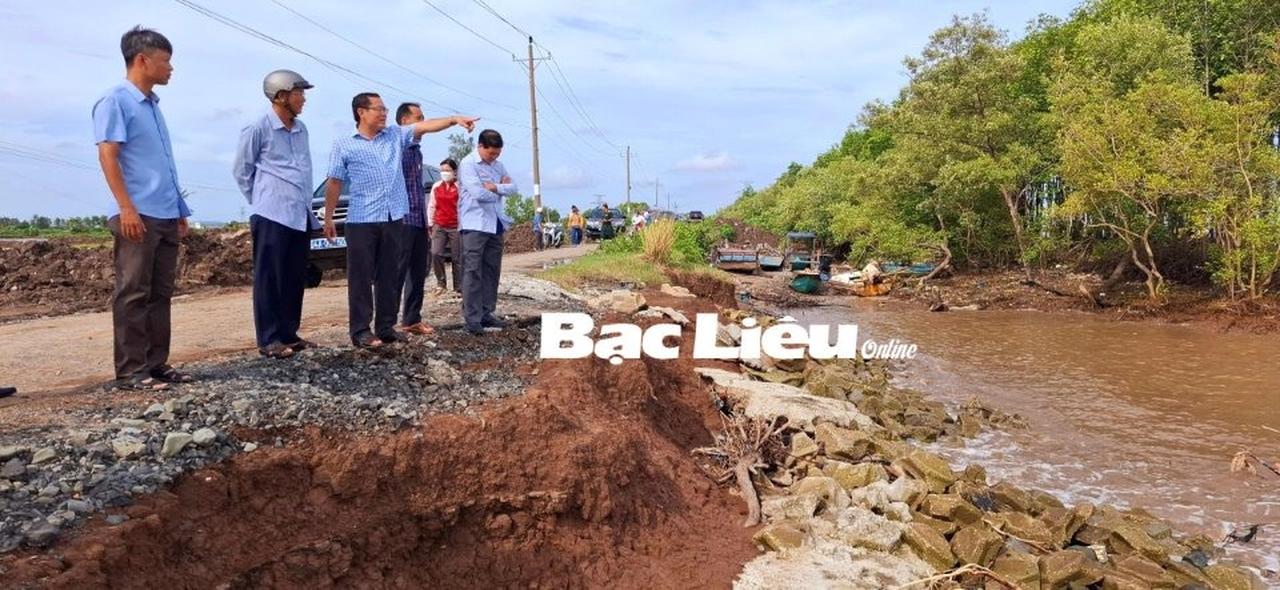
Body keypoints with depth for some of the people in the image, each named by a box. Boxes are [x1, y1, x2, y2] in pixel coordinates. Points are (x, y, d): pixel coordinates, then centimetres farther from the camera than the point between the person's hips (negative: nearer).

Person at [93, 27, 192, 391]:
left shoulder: (153, 105, 19)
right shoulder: (116, 101, -4)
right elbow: (107, 155, -12)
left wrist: (180, 211, 20)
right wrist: (126, 207, -20)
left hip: (166, 216, 8)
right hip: (137, 215, -8)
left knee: (160, 294, 9)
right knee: (133, 294, -6)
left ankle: (156, 363, 16)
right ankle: (130, 371, -2)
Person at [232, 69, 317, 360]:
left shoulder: (301, 129, 12)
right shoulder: (258, 129, -7)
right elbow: (241, 170, 1)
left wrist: (306, 203, 15)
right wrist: (262, 201, 5)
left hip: (301, 215, 7)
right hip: (272, 216, -7)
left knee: (295, 278, 10)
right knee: (269, 278, -3)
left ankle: (289, 333, 18)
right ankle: (269, 339, 0)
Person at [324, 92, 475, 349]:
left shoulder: (396, 135, 12)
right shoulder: (343, 145, 4)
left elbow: (423, 126, 0)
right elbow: (334, 183, 4)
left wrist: (454, 119, -14)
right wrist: (328, 217, 2)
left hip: (393, 219, 4)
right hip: (362, 221, -4)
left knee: (390, 277, 8)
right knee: (361, 278, -1)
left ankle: (386, 327, 16)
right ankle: (360, 330, 4)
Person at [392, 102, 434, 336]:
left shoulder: (417, 150, 18)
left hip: (419, 222, 8)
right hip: (402, 221, -8)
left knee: (418, 273, 11)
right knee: (397, 273, -6)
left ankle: (412, 319, 19)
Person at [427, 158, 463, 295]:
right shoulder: (436, 187, 12)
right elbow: (431, 206, 16)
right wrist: (431, 224, 11)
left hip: (456, 227, -4)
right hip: (439, 226, 4)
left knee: (457, 258, 0)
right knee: (435, 253, -10)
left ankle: (458, 288, 6)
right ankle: (441, 283, 7)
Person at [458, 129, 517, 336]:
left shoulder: (498, 165, 15)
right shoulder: (468, 164, -8)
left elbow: (513, 187, 7)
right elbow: (478, 193, -18)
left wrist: (495, 187, -11)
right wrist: (500, 190, -1)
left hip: (495, 225, 8)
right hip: (475, 225, -7)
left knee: (492, 271, 9)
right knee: (473, 272, -7)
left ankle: (486, 314, 17)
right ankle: (472, 319, -7)